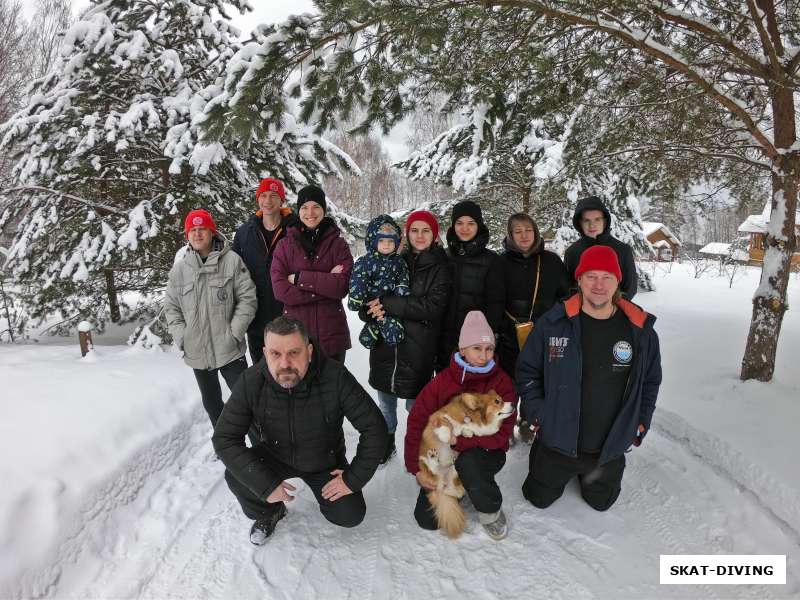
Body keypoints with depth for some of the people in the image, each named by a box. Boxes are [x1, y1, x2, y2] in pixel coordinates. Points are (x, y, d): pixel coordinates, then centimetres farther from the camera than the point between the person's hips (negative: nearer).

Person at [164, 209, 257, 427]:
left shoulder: (232, 260, -8)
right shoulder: (179, 268, 3)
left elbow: (247, 298, -8)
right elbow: (171, 307, 8)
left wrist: (234, 333, -13)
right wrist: (182, 337, -3)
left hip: (229, 350, -4)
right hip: (196, 353, 4)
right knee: (211, 403, 19)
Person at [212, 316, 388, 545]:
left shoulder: (335, 377, -31)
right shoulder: (251, 382, -25)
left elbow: (374, 427, -24)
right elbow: (224, 438, -22)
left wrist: (354, 479, -21)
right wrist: (265, 484, -29)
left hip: (325, 459, -1)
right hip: (275, 456, 1)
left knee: (350, 515, -13)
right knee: (237, 476, -24)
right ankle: (270, 513, 10)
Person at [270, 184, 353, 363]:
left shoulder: (338, 244, 2)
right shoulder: (285, 245, 2)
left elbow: (343, 286, -11)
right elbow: (281, 290, -10)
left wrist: (300, 278, -12)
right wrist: (326, 283, -13)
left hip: (332, 334, 0)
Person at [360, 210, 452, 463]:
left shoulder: (440, 266, -2)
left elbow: (433, 306, -16)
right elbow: (366, 297, 9)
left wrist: (388, 304, -19)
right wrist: (372, 309, -15)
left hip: (418, 348, -4)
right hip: (385, 345, 4)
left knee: (415, 404, 2)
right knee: (385, 401, 15)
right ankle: (386, 442, 38)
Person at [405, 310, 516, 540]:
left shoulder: (502, 382, -13)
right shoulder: (442, 381, -10)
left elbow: (502, 433, -18)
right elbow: (416, 422, -9)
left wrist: (458, 439, -25)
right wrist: (416, 469, -15)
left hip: (487, 452, -2)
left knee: (468, 463, -38)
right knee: (427, 519, -6)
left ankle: (491, 511, -6)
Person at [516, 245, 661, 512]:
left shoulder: (641, 330, -9)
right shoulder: (553, 323, -15)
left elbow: (651, 380, 5)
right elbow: (527, 369, -4)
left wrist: (640, 423, 0)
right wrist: (535, 413, -9)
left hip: (609, 447, 1)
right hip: (556, 441, -1)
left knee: (601, 502, 25)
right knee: (539, 498, 19)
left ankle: (589, 474, 54)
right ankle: (561, 471, 47)